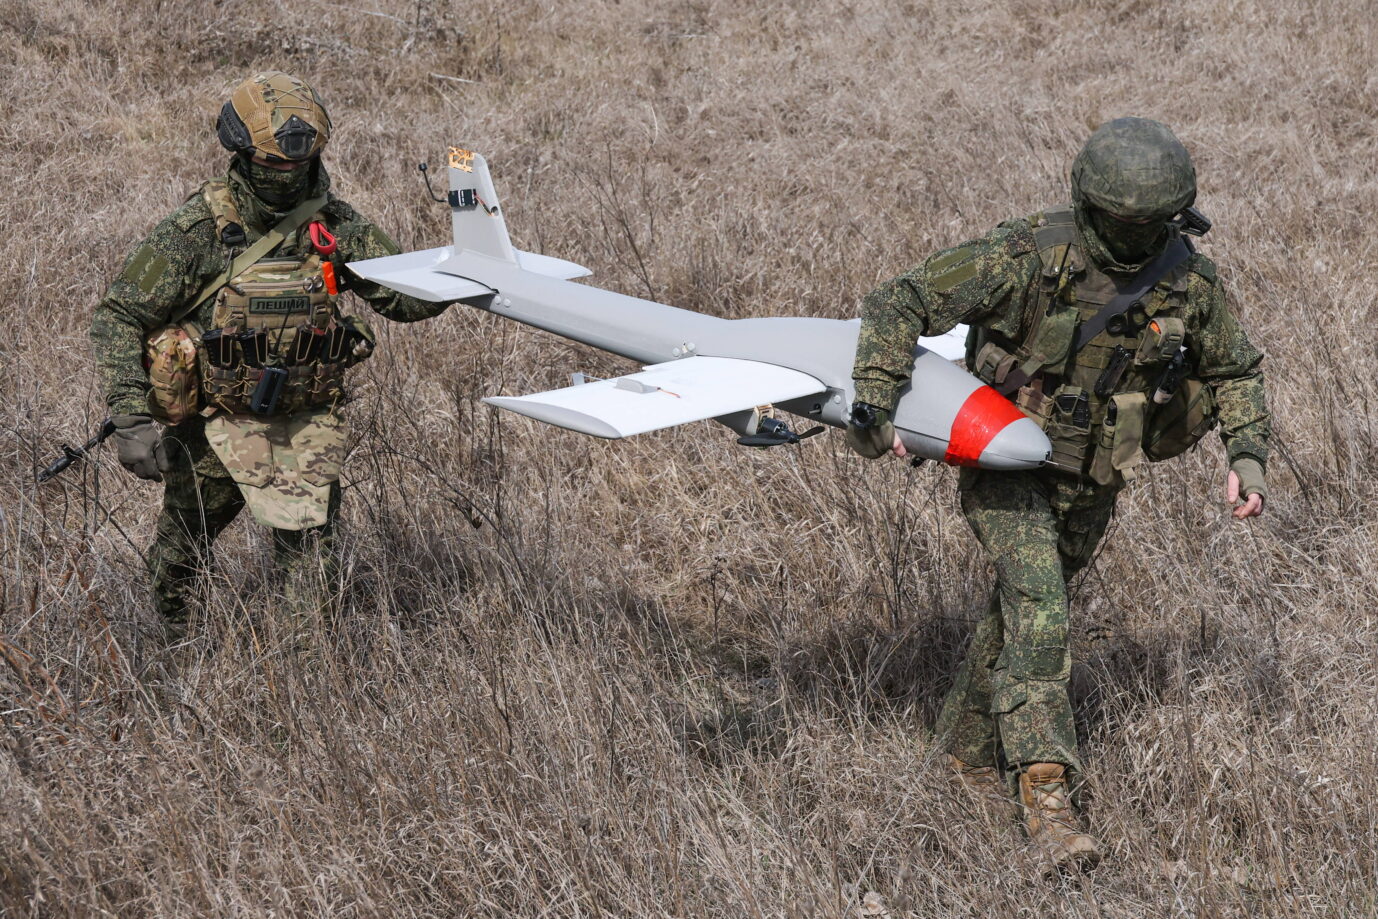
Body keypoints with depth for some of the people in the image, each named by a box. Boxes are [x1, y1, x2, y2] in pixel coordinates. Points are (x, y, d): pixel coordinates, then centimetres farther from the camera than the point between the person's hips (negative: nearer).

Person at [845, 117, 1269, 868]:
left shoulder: (1188, 282, -12)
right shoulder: (1026, 261, -25)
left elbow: (1234, 371, 6)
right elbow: (900, 305, -21)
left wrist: (1247, 455, -9)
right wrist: (873, 404, -30)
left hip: (1090, 484, 5)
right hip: (1007, 465, -5)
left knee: (1023, 608, 19)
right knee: (1038, 612, -22)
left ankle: (970, 748, 41)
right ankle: (1045, 794, -28)